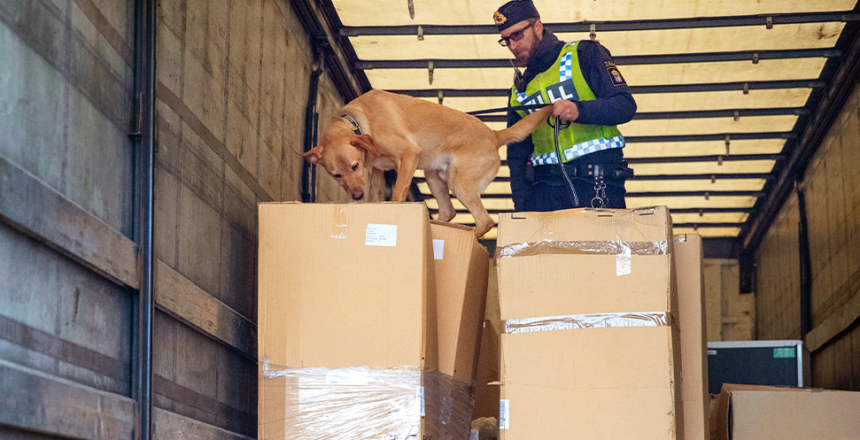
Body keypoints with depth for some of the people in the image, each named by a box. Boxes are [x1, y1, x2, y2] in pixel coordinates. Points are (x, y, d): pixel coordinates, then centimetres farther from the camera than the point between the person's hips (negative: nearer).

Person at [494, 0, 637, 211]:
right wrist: (521, 206, 11)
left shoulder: (585, 54, 5)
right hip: (546, 190, 4)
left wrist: (579, 110, -22)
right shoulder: (519, 89, 20)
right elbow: (517, 155, 23)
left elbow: (625, 105, -5)